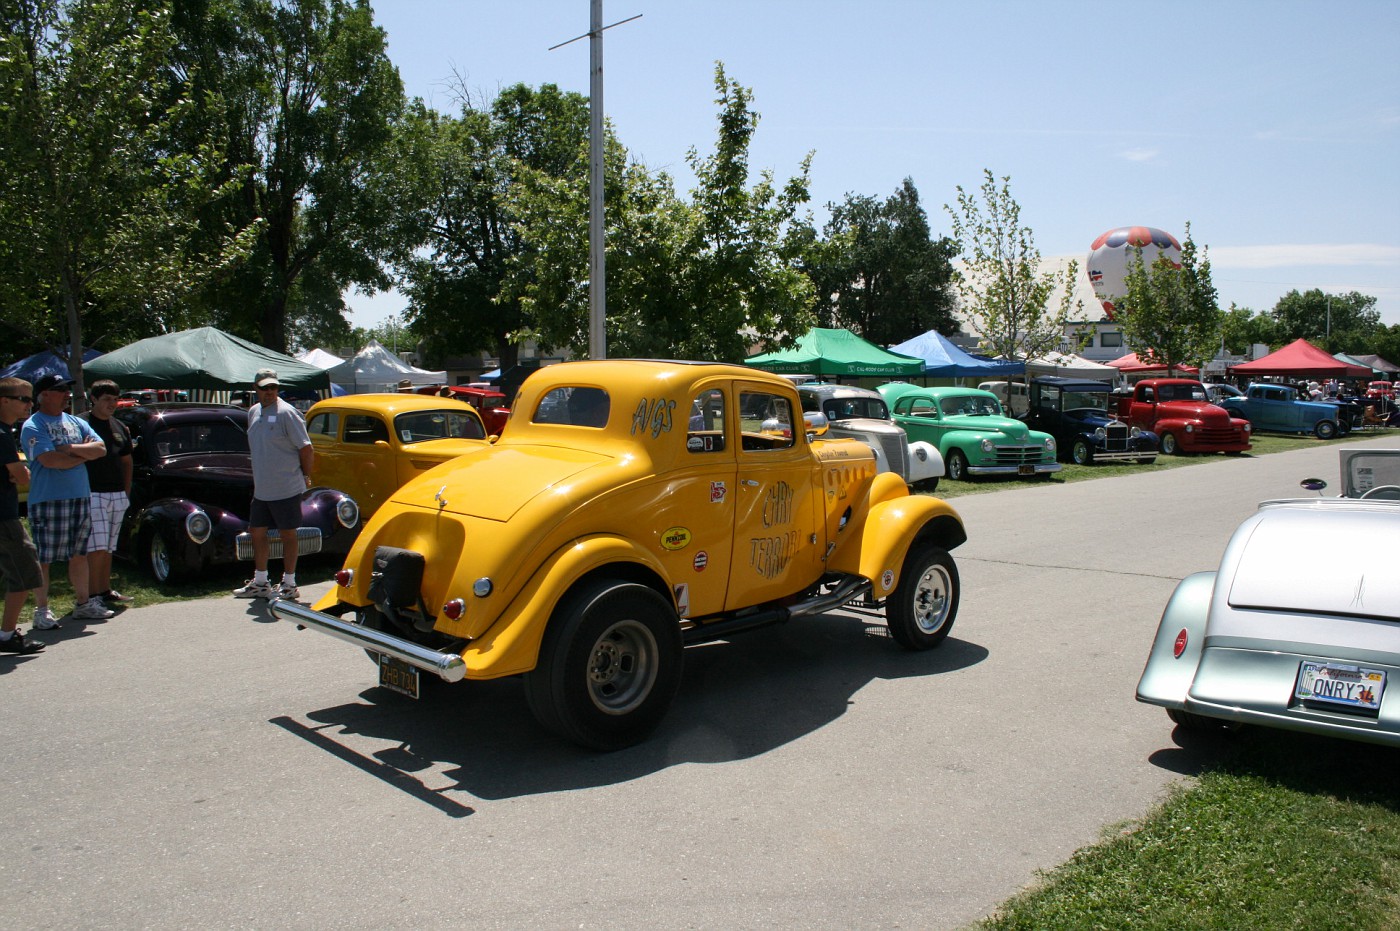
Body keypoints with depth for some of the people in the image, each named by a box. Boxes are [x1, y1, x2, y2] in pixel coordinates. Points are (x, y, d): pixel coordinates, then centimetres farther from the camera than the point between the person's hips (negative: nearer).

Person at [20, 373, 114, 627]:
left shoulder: (75, 422, 14)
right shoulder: (33, 426, -7)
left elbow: (101, 449, 4)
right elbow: (50, 460, -19)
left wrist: (71, 449, -10)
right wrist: (84, 453, -7)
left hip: (81, 497, 7)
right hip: (48, 500, -6)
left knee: (80, 554, 13)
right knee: (43, 558, 0)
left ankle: (83, 603, 21)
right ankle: (41, 610, 7)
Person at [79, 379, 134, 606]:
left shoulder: (119, 427, 16)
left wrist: (127, 492, 15)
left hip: (118, 495, 6)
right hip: (92, 494, -6)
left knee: (108, 548, 11)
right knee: (97, 547, -10)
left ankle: (106, 591, 18)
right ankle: (93, 595, -5)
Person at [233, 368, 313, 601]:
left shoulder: (287, 413, -13)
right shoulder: (253, 412, 11)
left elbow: (305, 447, -12)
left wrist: (305, 477, -7)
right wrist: (261, 475, 17)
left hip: (286, 488, -8)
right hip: (261, 489, 8)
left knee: (287, 534, 1)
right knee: (257, 531, 14)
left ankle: (289, 585, 12)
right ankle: (260, 583, 28)